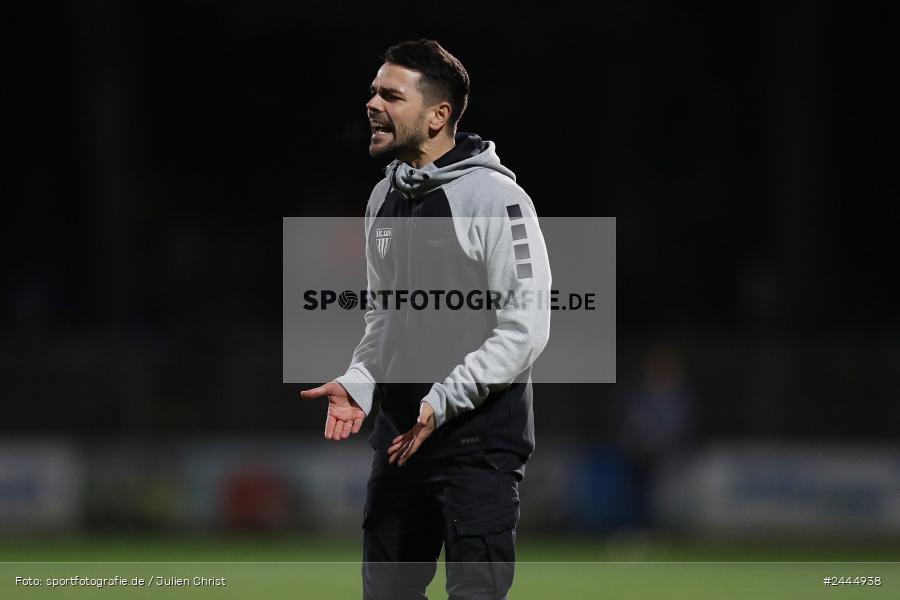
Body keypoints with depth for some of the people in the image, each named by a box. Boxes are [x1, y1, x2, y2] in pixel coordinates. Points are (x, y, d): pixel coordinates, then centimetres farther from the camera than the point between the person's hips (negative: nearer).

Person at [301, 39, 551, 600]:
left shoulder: (494, 197, -13)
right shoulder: (384, 199, 11)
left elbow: (526, 326, -16)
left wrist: (444, 401, -21)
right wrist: (359, 384, 2)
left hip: (480, 437, -7)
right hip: (400, 429, 8)